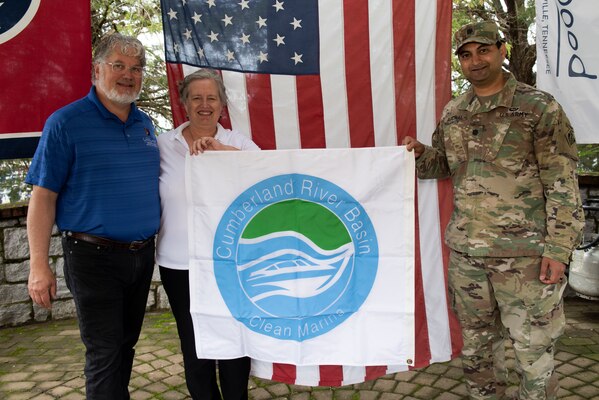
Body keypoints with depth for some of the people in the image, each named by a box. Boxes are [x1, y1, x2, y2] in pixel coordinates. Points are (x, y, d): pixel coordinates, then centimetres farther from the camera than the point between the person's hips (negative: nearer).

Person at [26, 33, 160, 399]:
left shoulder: (145, 124, 9)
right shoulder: (66, 122, -9)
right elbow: (43, 196, -10)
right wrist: (40, 266, -13)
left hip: (142, 255, 6)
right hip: (94, 257, -6)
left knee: (126, 345, 19)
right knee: (105, 354, 1)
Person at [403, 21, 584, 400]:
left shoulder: (540, 107, -5)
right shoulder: (452, 113, 9)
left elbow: (563, 184, -7)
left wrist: (558, 248, -13)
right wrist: (419, 154, 0)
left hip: (524, 252, -4)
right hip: (465, 250, 5)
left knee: (534, 352, 6)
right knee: (475, 344, 18)